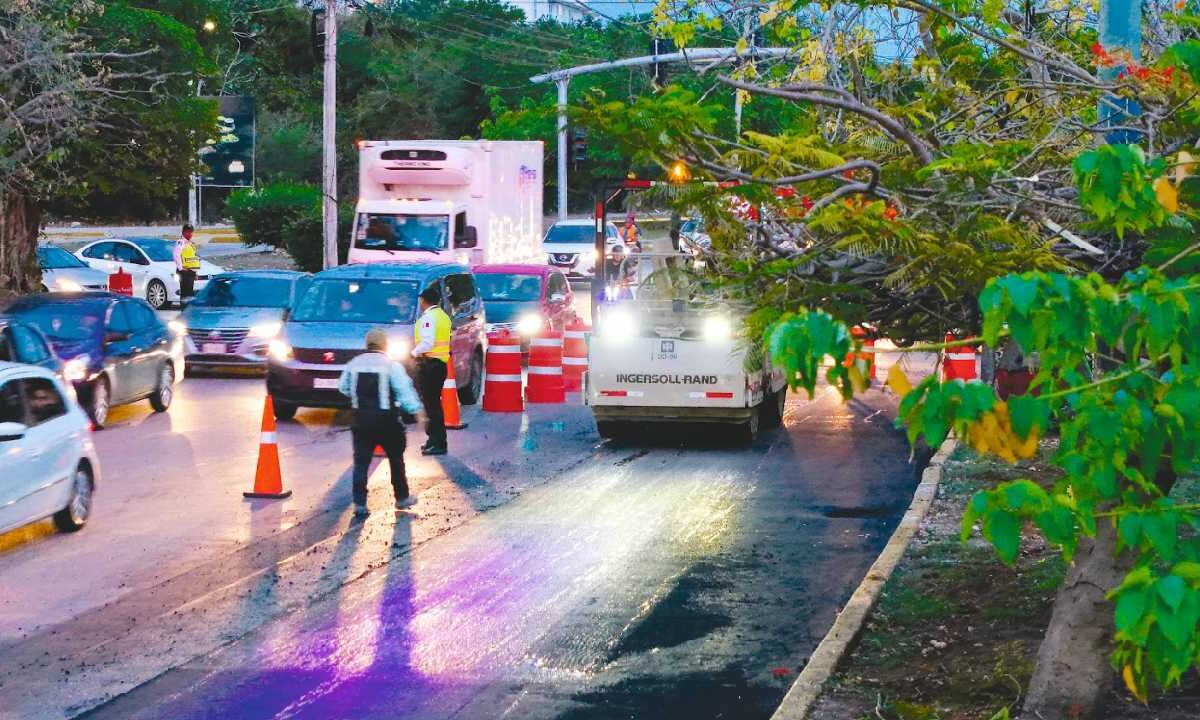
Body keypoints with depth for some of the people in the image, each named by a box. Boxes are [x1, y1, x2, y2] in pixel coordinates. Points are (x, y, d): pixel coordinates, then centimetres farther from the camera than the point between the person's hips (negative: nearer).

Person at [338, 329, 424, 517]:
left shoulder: (353, 364, 4)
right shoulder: (392, 366, -8)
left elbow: (343, 387, 17)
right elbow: (405, 392, -11)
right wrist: (414, 411, -1)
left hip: (361, 419, 2)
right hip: (387, 420, -2)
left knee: (361, 462, 3)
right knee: (396, 459, 15)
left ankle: (359, 504, -5)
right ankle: (402, 498, 24)